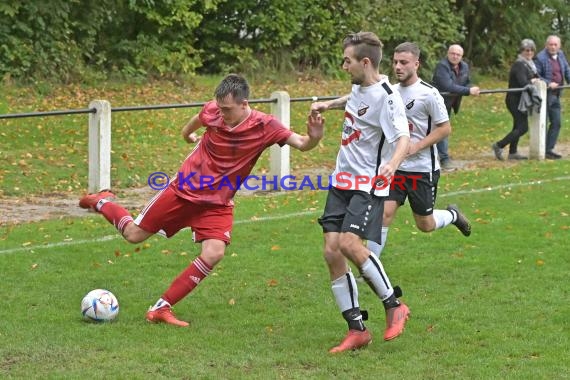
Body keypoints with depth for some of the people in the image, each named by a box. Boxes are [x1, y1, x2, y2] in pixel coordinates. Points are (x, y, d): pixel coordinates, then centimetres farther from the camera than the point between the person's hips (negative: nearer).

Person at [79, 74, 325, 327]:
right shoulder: (213, 111, -13)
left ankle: (162, 308, -10)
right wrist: (187, 134, 31)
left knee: (214, 253, -23)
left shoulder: (265, 126, -20)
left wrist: (314, 137, -49)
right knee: (134, 234, 7)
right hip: (184, 190, 1)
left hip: (217, 203, -1)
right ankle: (102, 202, 40)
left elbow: (301, 144, -27)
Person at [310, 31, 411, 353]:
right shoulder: (359, 87, 8)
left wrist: (393, 164, -48)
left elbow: (403, 137, -30)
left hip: (368, 185, -8)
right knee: (332, 252, -2)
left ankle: (394, 306, -7)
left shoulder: (386, 97, -18)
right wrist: (329, 104, 38)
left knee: (349, 243, -26)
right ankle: (357, 330, 4)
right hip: (342, 181, 8)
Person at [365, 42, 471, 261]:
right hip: (393, 166, 4)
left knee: (425, 225, 8)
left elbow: (445, 128, -11)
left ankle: (452, 215, 42)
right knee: (384, 212, -12)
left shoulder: (428, 93, -14)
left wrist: (416, 146, -20)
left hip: (423, 168, -4)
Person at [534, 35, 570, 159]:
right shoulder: (540, 58, -14)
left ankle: (549, 149, 18)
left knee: (556, 123, 10)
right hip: (544, 95, -8)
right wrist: (548, 83, -23)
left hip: (556, 95, 8)